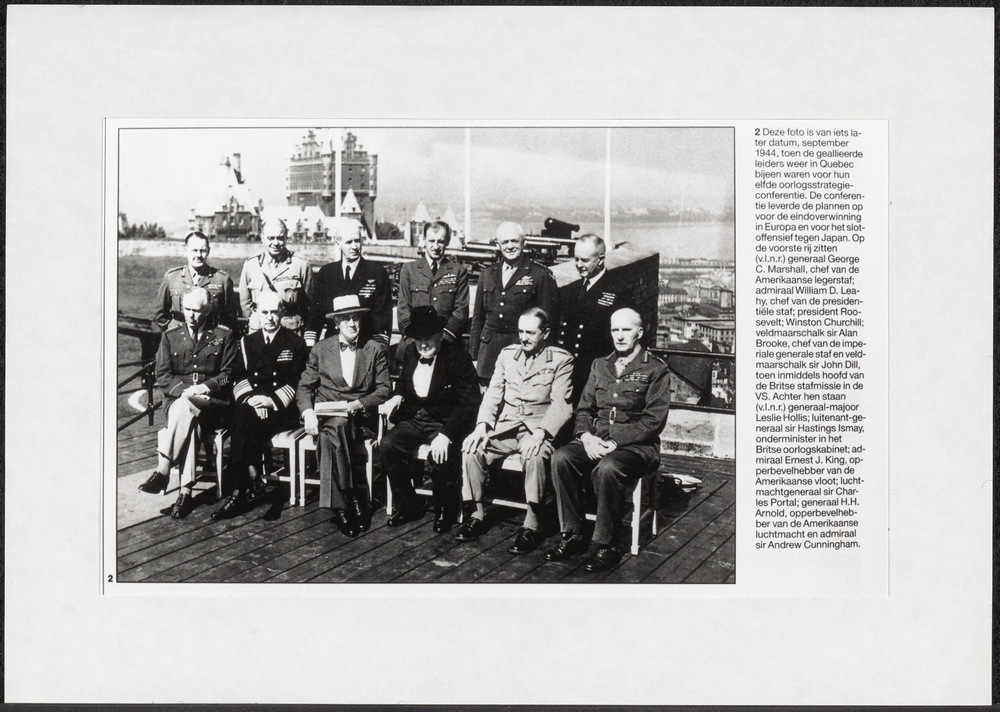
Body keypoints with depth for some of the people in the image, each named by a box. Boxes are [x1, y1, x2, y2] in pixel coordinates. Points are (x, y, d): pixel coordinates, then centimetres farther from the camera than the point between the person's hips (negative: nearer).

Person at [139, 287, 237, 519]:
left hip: (212, 402, -1)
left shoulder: (224, 335, 11)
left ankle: (163, 471, -35)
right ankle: (185, 490, -37)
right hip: (176, 399, 2)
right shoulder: (170, 336, 17)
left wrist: (206, 387, -13)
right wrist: (184, 389, -11)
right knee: (187, 421, -35)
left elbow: (229, 374, 6)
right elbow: (163, 376, 8)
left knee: (185, 407, -36)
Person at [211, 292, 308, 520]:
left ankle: (242, 487, -31)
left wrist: (271, 400, -14)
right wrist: (248, 398, -10)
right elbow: (238, 378, 11)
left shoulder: (295, 343, 10)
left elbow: (297, 382, 1)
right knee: (241, 415, -33)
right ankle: (253, 482, -35)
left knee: (245, 422, -31)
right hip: (250, 405, 3)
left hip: (282, 409, -3)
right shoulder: (246, 342, 21)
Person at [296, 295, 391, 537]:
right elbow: (304, 387, 11)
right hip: (325, 415, 1)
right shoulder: (320, 349, 14)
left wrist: (357, 404, -15)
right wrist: (308, 412, -9)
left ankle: (340, 505, -31)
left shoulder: (376, 350, 10)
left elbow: (383, 390, 3)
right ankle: (353, 499, -30)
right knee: (337, 428, -35)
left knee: (330, 435, -34)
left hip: (360, 418, -1)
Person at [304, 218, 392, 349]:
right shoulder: (325, 273, 12)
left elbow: (383, 314, 0)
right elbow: (315, 311, 12)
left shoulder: (377, 273, 3)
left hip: (366, 344, -2)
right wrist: (310, 347, 1)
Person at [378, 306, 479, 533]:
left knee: (440, 455, -33)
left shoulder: (458, 357, -14)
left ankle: (445, 512, -6)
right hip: (414, 419, 6)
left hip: (446, 421, -6)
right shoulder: (410, 353, 6)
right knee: (388, 444, -21)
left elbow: (469, 403, -19)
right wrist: (397, 396, 3)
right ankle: (407, 506, -3)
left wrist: (445, 434, -30)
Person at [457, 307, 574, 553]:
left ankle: (532, 525, -24)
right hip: (505, 426, 4)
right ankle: (476, 514, -8)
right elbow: (493, 394, 11)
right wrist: (482, 426, -7)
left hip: (538, 428, -4)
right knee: (471, 448, -22)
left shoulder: (561, 359, 2)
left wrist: (540, 433, -23)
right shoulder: (507, 354, 16)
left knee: (535, 457, -36)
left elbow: (561, 404, -7)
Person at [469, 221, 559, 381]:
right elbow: (477, 318, 17)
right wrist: (473, 356, 12)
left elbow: (549, 320, -2)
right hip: (489, 348, 4)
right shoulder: (487, 274, 15)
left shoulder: (541, 275, 1)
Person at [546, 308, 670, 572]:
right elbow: (583, 409, 17)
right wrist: (586, 436, -5)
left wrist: (614, 441, -15)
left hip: (637, 445, -5)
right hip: (595, 441, 5)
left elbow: (653, 421, -8)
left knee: (607, 468, -36)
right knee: (560, 458, -24)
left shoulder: (656, 370, 0)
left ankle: (606, 545, -23)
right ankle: (572, 535, -15)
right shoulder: (600, 365, 18)